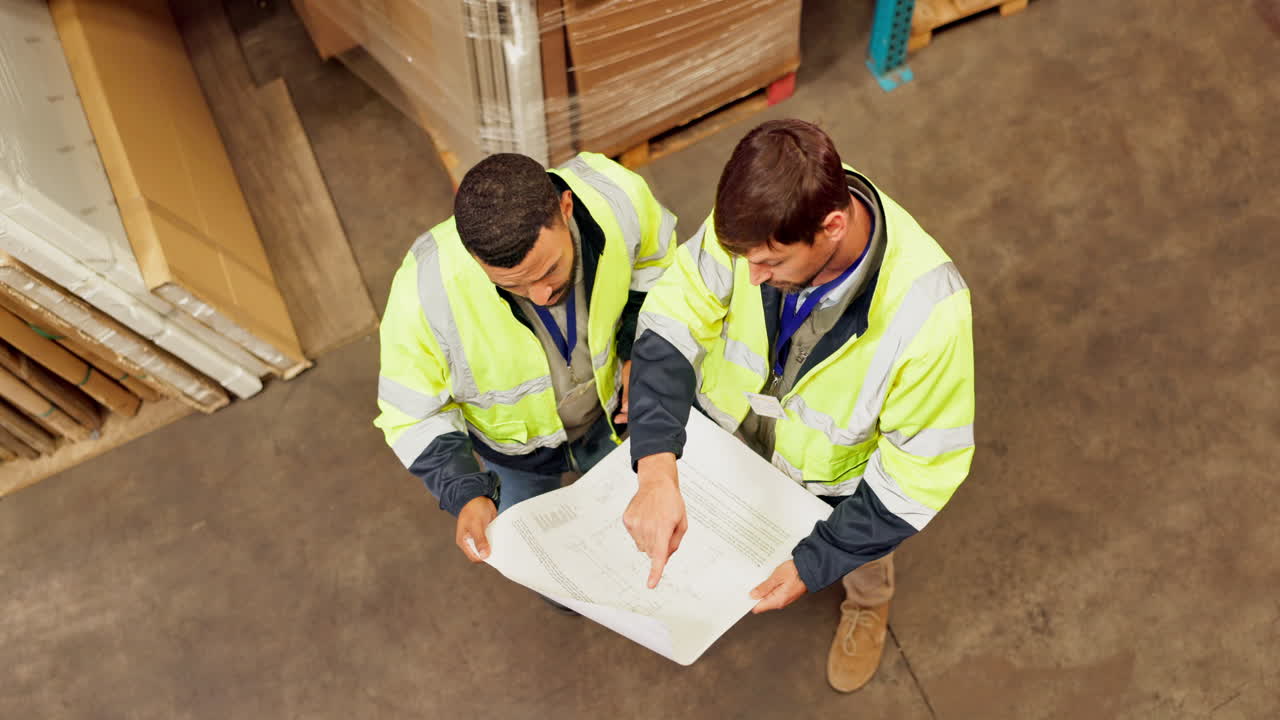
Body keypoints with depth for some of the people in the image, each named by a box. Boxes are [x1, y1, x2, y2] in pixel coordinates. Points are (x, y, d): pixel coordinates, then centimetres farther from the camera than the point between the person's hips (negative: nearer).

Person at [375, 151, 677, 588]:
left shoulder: (618, 196, -35)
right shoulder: (426, 290, -42)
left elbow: (654, 258, -8)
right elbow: (413, 414, -23)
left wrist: (638, 355, -16)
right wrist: (465, 494, -37)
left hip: (606, 410, 2)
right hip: (511, 444, -2)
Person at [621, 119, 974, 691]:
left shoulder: (927, 315, -43)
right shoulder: (761, 218, -35)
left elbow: (921, 468, -28)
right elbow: (672, 322, -27)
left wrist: (815, 565, -25)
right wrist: (656, 472, -40)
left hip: (832, 479, -2)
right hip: (730, 429, 2)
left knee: (861, 554, 33)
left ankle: (867, 607, 69)